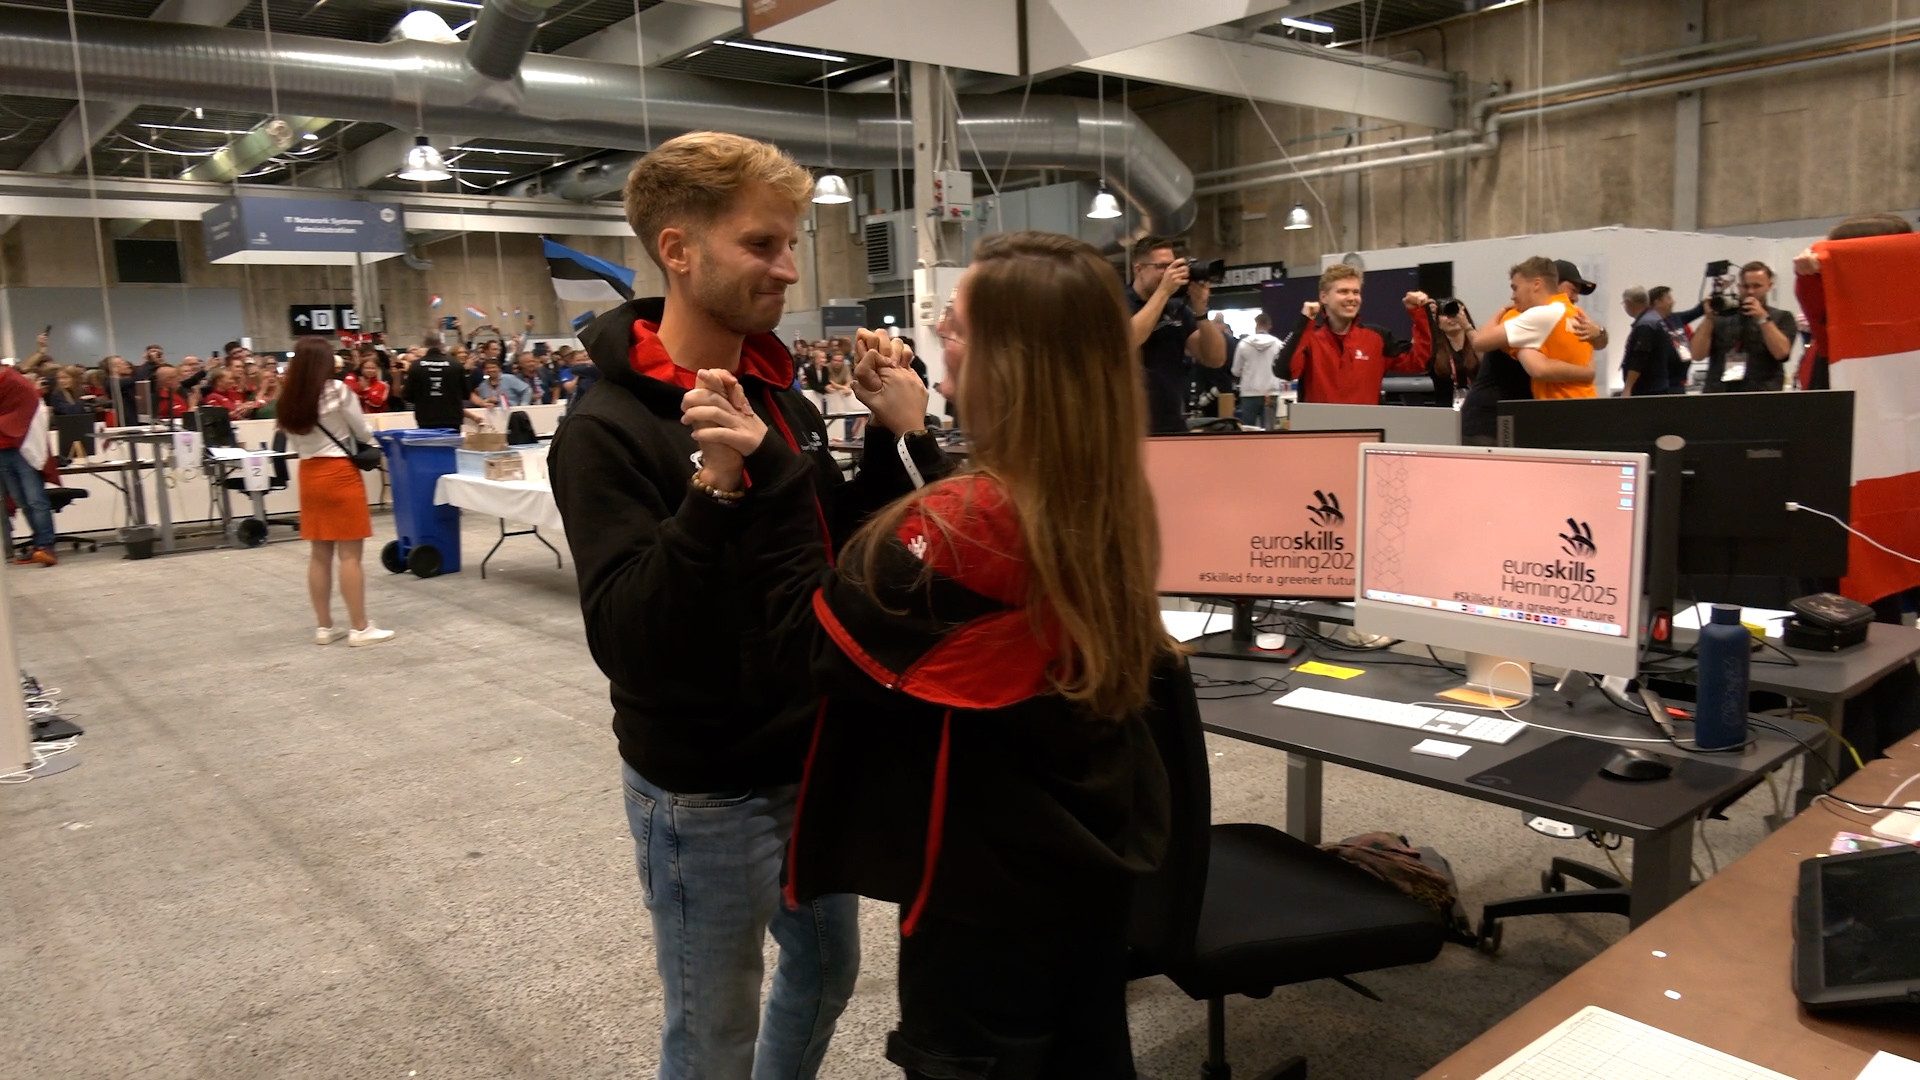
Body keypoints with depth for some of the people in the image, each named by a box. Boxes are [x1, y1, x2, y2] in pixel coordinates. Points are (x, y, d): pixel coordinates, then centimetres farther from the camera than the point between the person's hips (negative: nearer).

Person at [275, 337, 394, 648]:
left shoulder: (288, 399, 5)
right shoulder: (337, 391, -10)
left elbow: (294, 445, 8)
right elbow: (362, 432, -1)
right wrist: (373, 447, 18)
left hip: (309, 475, 6)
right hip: (340, 473, -6)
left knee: (319, 554, 10)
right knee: (350, 555, -3)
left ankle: (324, 626, 16)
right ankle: (360, 628, 1)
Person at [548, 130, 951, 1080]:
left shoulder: (780, 395, 2)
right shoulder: (610, 429, -19)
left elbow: (837, 555, 8)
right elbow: (625, 638, -27)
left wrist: (897, 437, -4)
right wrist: (714, 490, -38)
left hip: (813, 761, 7)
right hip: (706, 794, -7)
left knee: (826, 967, 26)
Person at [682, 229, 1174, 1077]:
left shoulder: (965, 526, -29)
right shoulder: (1109, 501, -3)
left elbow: (819, 640, -18)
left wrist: (762, 478, -21)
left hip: (991, 884, -8)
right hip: (1094, 856, 8)